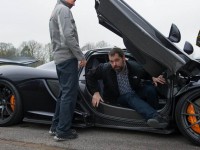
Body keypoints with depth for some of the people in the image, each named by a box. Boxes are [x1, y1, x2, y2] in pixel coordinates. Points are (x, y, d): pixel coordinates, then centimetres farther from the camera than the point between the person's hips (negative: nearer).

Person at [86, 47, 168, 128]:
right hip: (120, 98, -2)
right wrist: (95, 93, -13)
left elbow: (147, 73, 9)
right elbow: (90, 76, -2)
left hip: (137, 94, 2)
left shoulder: (135, 67, -12)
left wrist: (153, 78, -14)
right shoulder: (105, 68, -15)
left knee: (149, 87, -27)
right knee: (130, 96, -36)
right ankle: (156, 117, -52)